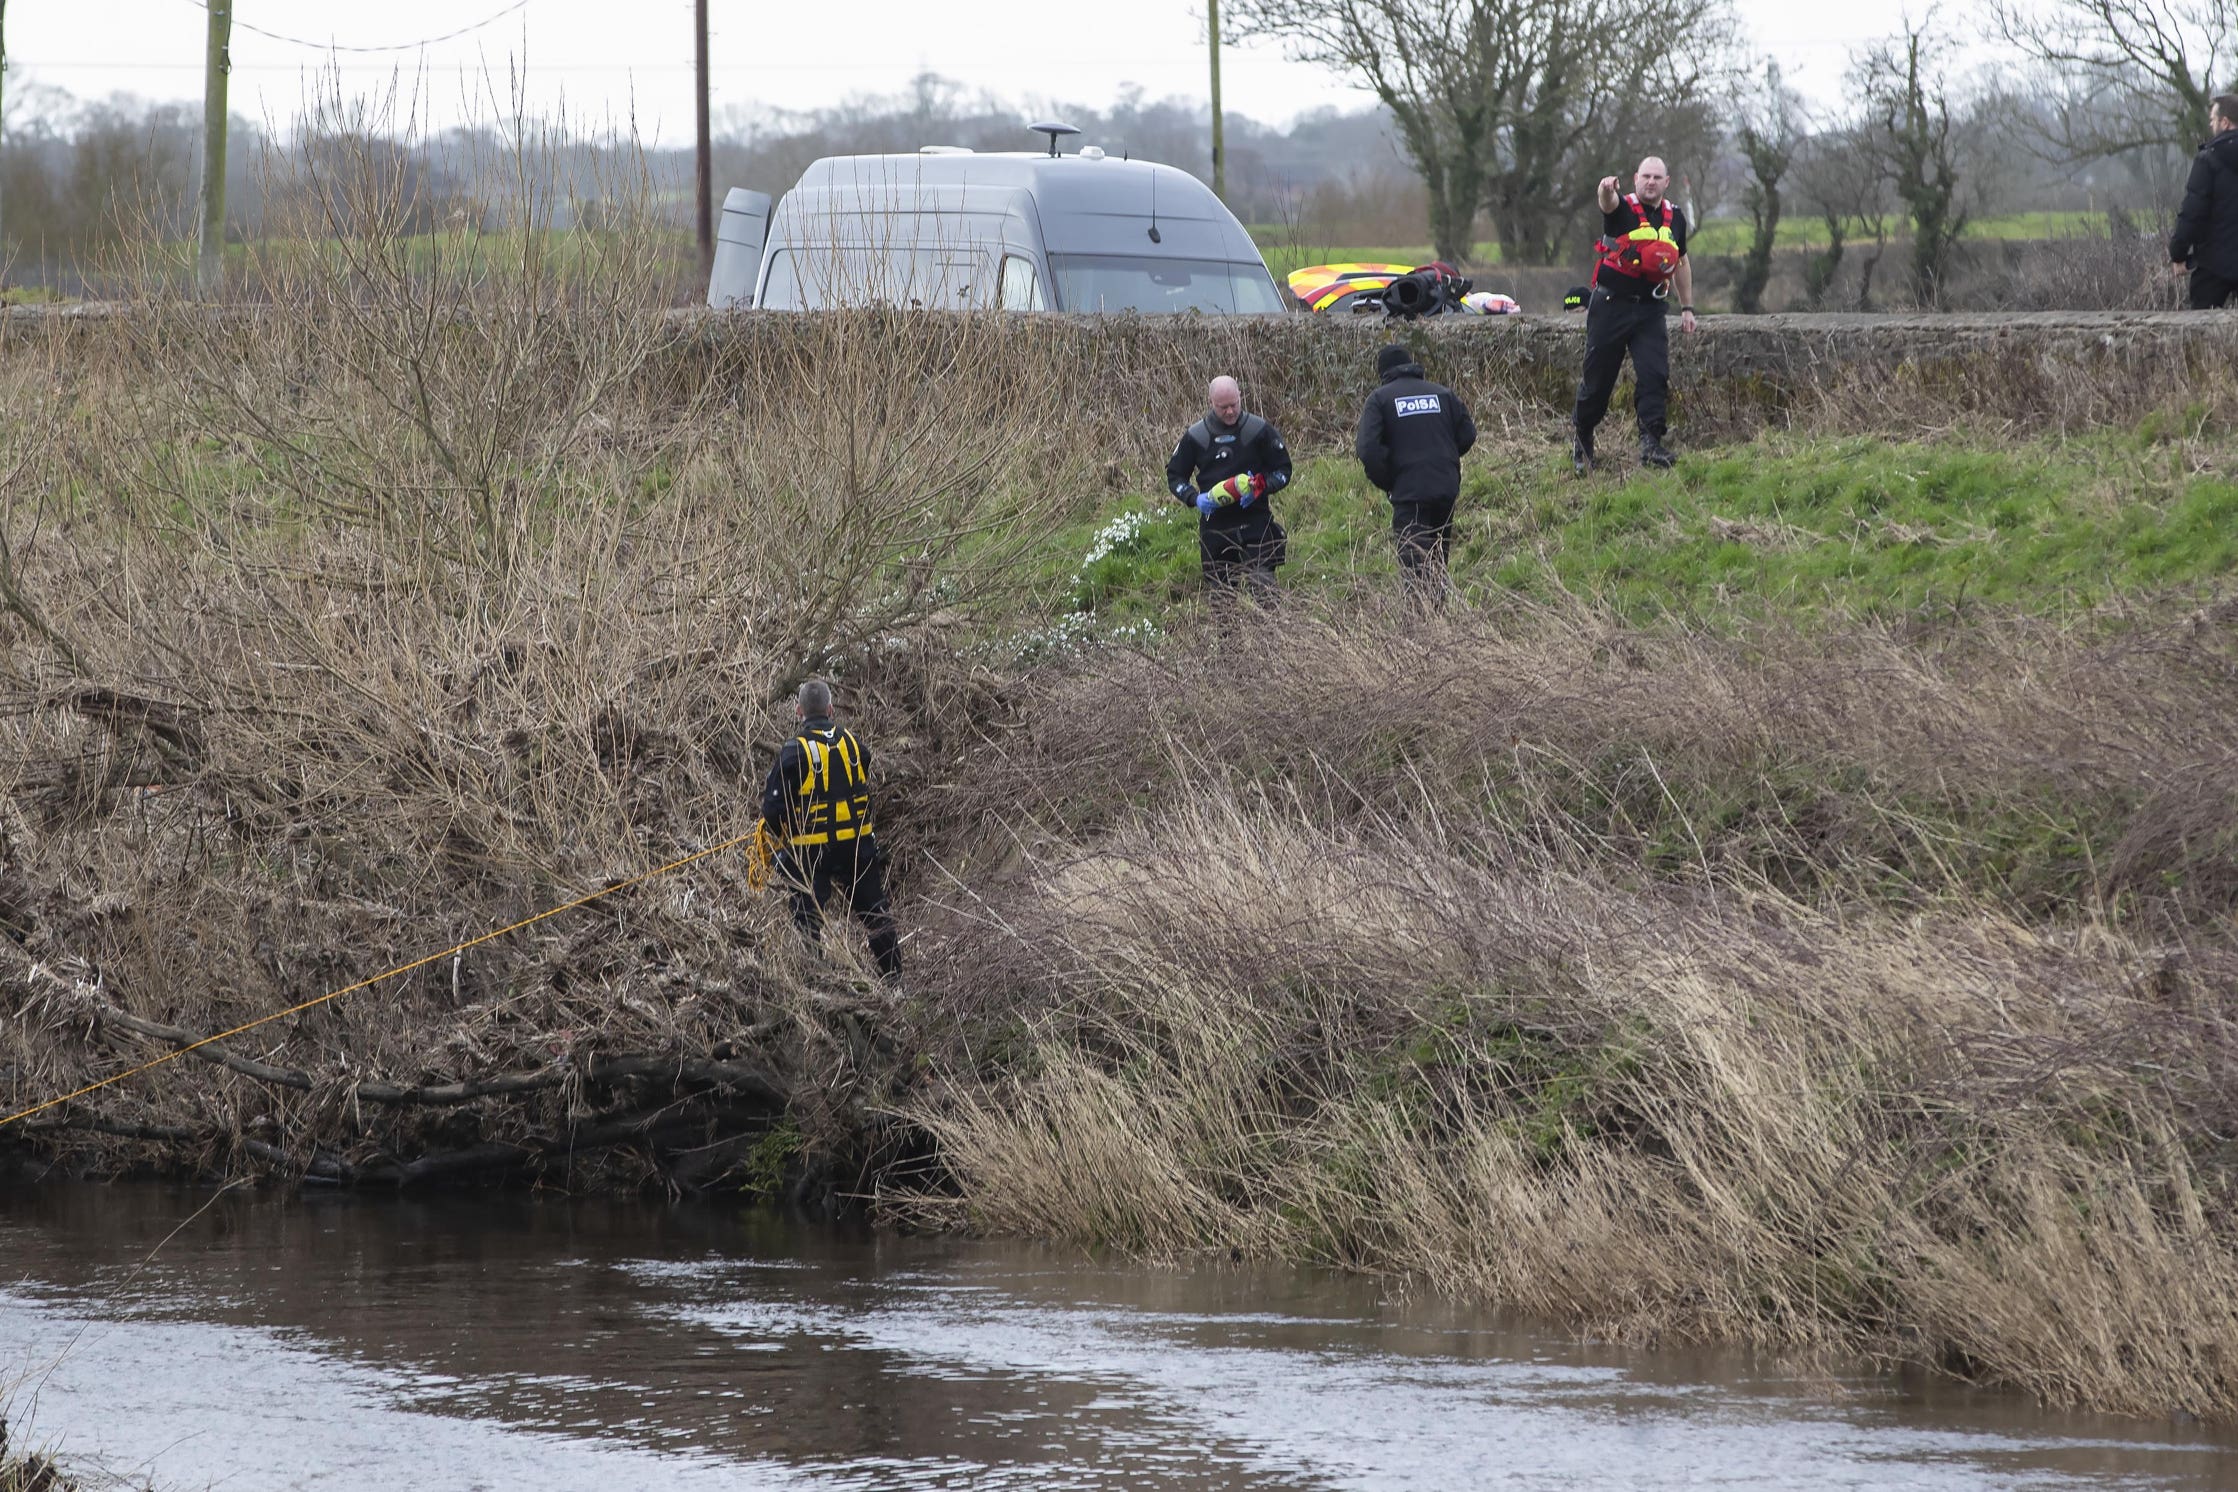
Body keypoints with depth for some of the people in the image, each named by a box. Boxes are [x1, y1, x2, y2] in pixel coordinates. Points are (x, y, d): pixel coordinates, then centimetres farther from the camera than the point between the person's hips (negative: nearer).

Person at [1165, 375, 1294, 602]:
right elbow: (1174, 476, 12)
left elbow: (1283, 471, 4)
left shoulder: (1260, 431, -1)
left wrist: (1260, 488, -17)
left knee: (1262, 590, -13)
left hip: (1254, 523, -2)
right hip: (1214, 529, 2)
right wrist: (1194, 498, -9)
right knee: (1217, 594, 3)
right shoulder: (1195, 436, 4)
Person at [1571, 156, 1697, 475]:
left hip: (1650, 309, 3)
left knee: (1655, 374, -13)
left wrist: (1687, 308, 20)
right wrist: (1607, 190, -55)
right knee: (1598, 377, 3)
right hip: (1611, 305, -3)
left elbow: (1681, 263, 22)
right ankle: (1581, 432, 24)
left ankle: (1651, 443, -15)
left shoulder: (1674, 218, 10)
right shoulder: (1622, 208, -4)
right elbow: (1609, 203, -30)